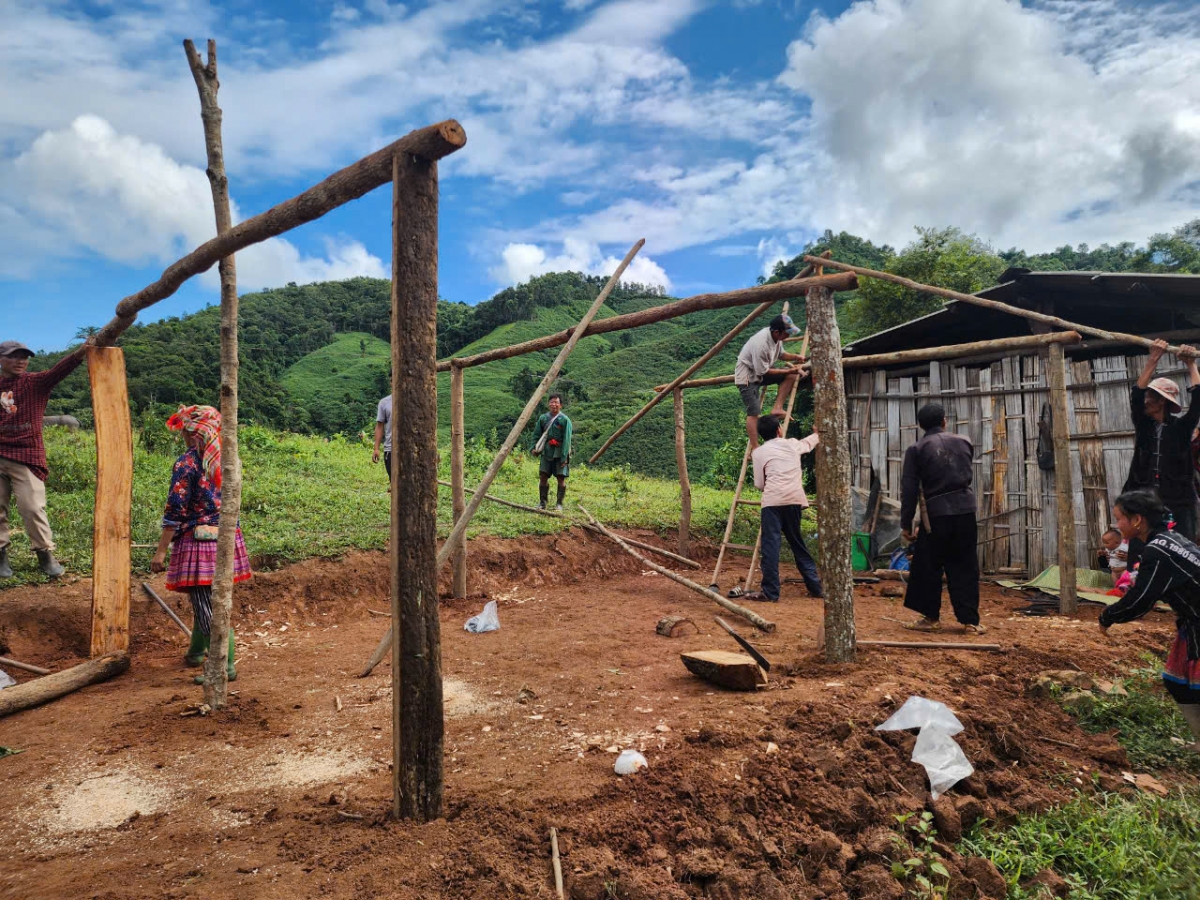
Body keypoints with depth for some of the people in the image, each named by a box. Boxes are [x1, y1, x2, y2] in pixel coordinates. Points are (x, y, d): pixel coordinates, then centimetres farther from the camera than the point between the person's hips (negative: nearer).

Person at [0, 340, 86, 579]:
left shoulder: (35, 383, -1)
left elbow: (59, 370, -20)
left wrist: (81, 352, -38)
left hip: (26, 457, -3)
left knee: (33, 508, -5)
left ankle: (46, 554, 9)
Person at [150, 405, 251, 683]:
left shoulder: (187, 462, -12)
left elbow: (175, 511, -14)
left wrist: (160, 551, -10)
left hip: (198, 541, -7)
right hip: (227, 538, 7)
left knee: (207, 606, -3)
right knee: (205, 601, 22)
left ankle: (227, 667, -2)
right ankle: (195, 652, 38)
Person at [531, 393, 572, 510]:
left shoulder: (565, 420, -7)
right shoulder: (543, 418, 6)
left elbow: (566, 439, -10)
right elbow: (537, 434, 12)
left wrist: (564, 457, -15)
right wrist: (534, 447, -3)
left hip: (560, 453, -4)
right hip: (547, 452, 4)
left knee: (561, 477, -1)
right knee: (543, 476, 1)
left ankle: (559, 504, 9)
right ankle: (542, 502, 13)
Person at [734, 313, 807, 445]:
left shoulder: (776, 336, -7)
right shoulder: (760, 344, -33)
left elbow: (780, 354, 13)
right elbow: (763, 372, -23)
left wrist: (796, 357, -6)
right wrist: (787, 371, -17)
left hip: (761, 372, 8)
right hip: (747, 376, -8)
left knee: (792, 375, -6)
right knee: (753, 413, -17)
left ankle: (777, 408, -7)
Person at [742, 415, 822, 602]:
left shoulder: (759, 452, 8)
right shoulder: (792, 444, 18)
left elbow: (759, 484, 8)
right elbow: (808, 443, 42)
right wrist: (817, 434, 64)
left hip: (773, 501, -4)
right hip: (794, 500, 4)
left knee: (770, 545, -4)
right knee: (797, 543, 16)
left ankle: (770, 592, -8)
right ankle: (815, 586, 22)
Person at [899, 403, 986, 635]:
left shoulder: (916, 449, -2)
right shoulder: (964, 442, 8)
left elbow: (909, 489, -5)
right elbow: (966, 474, 19)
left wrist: (906, 523, 0)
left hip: (936, 513, -3)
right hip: (965, 510, 4)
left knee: (928, 567, 8)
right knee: (965, 567, 9)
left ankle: (931, 618, 14)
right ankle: (970, 620, 10)